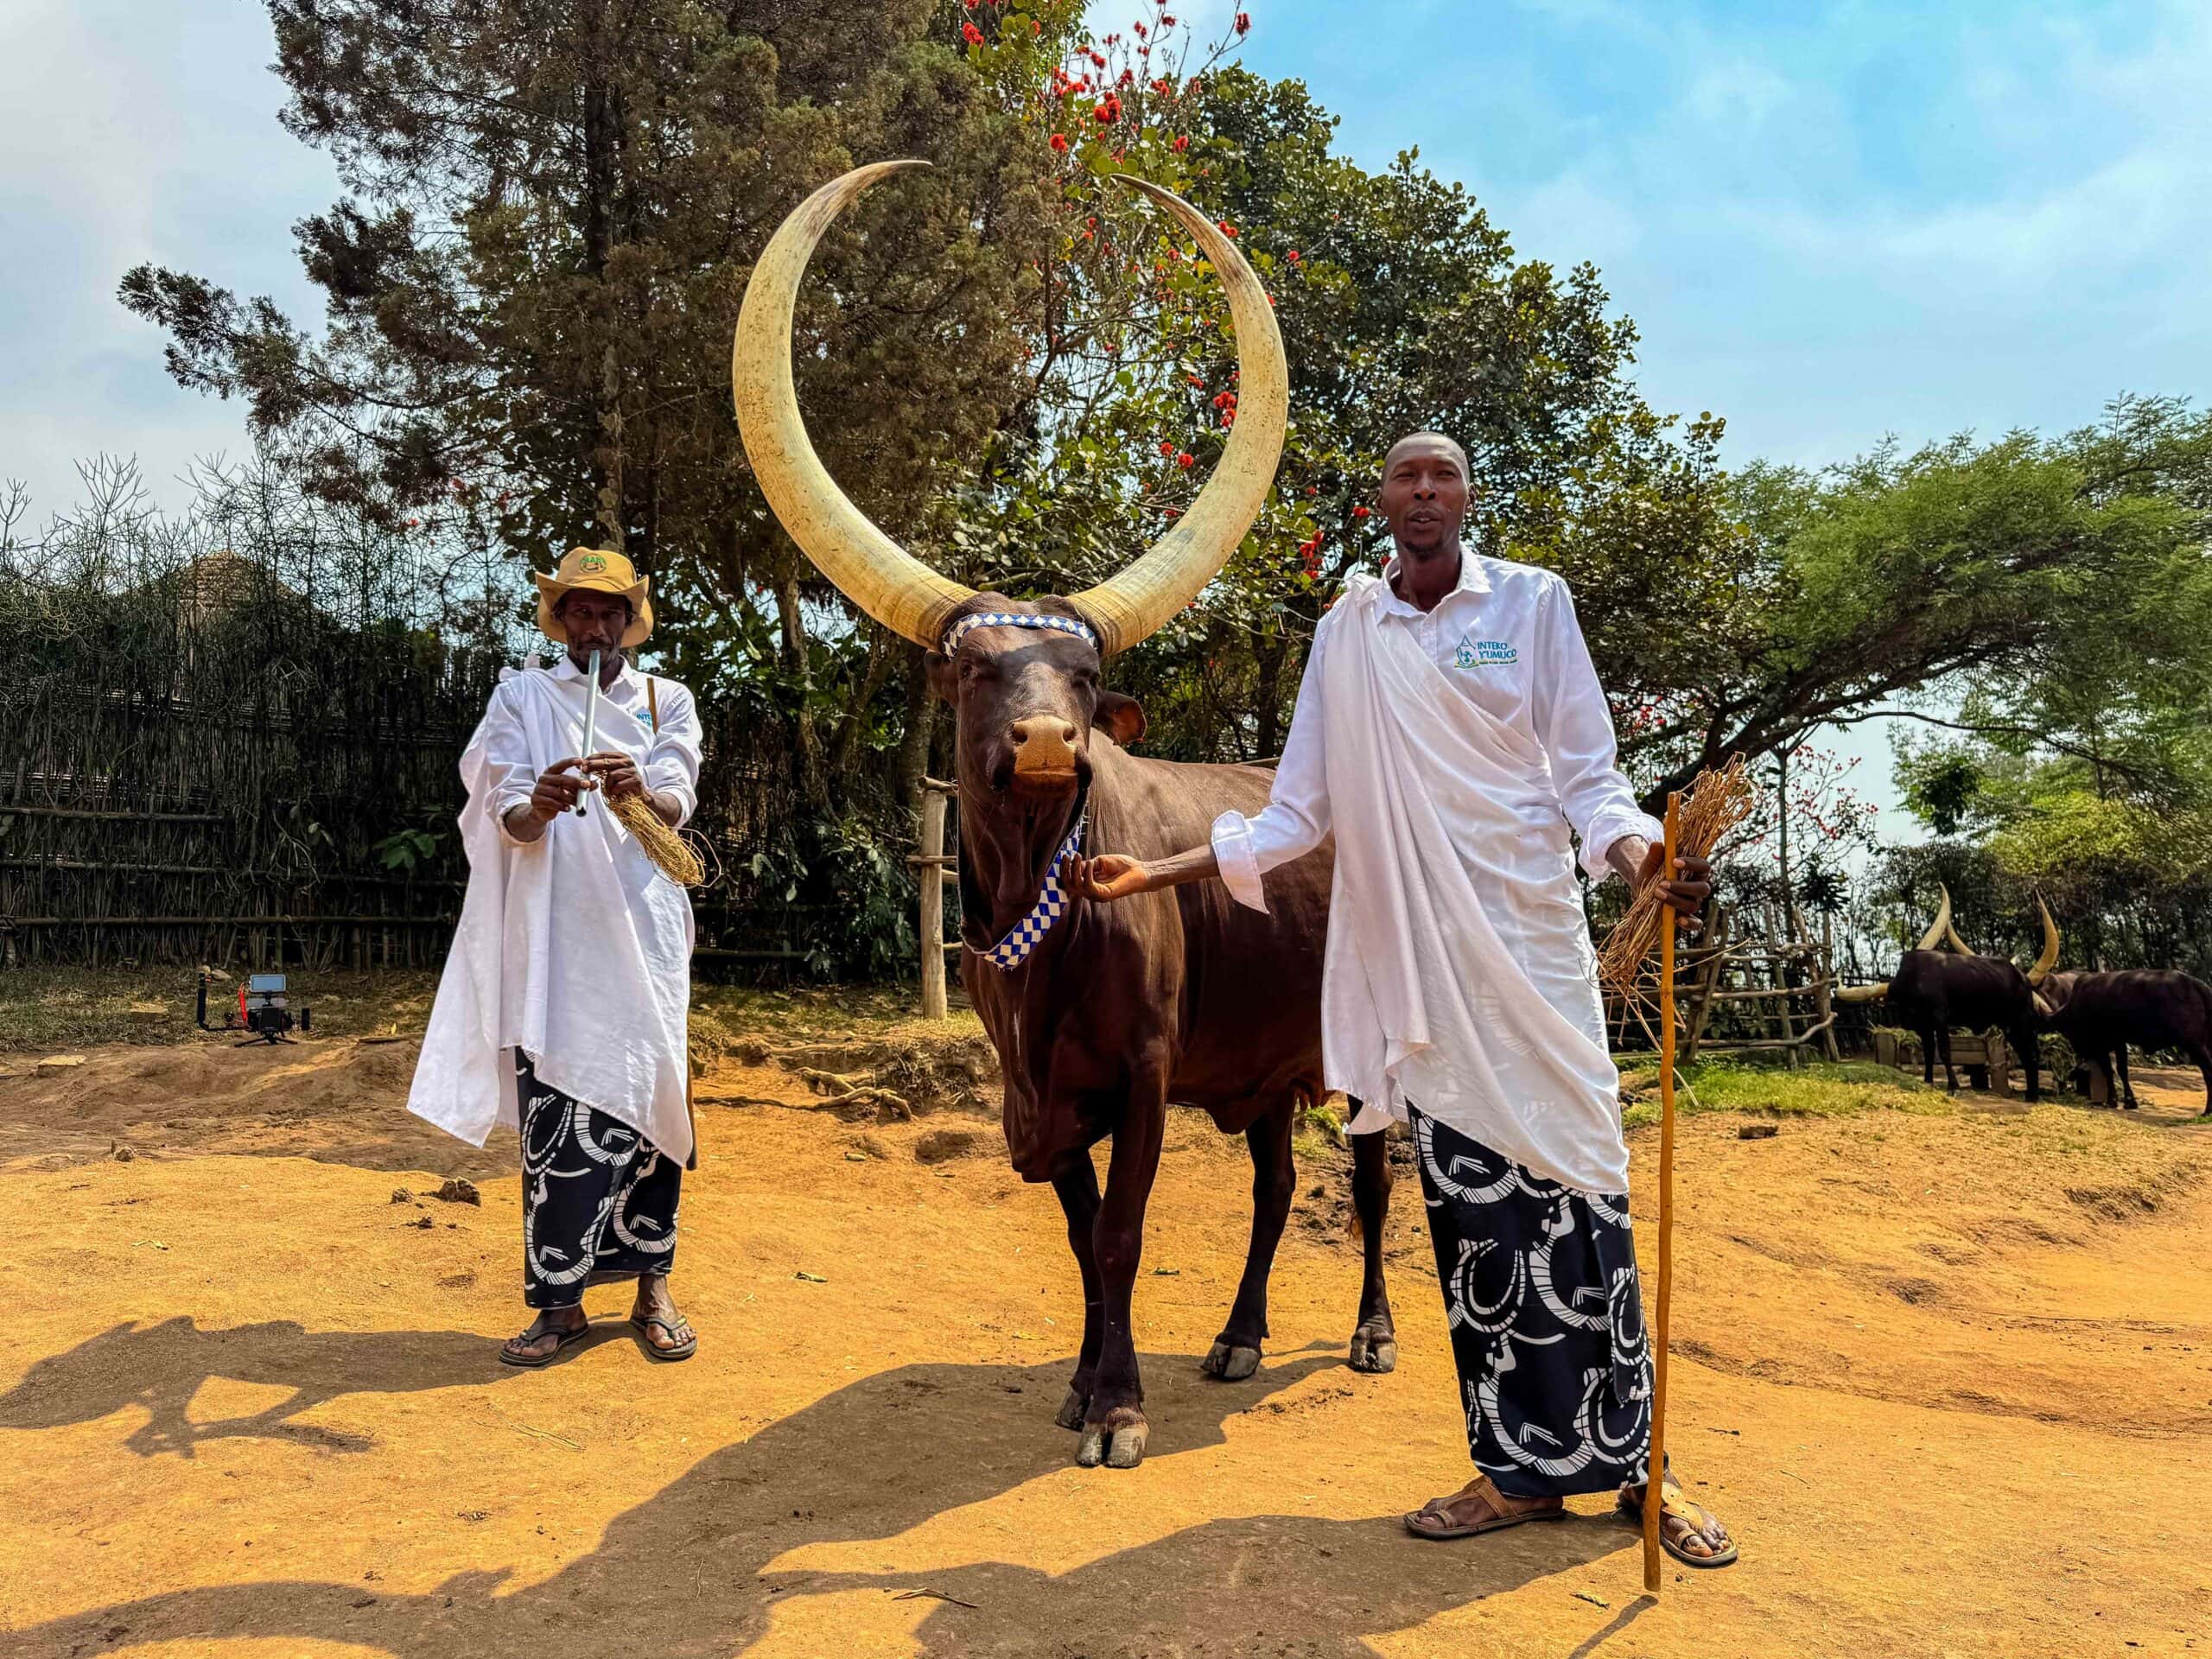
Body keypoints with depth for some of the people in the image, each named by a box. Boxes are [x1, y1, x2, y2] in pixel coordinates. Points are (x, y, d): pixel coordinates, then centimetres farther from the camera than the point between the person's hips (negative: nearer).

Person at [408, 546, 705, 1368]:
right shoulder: (522, 699, 10)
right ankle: (560, 1299, 8)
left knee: (648, 1107, 2)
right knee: (554, 1118, -2)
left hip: (644, 938, 1)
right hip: (552, 940, 0)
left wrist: (637, 790, -28)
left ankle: (652, 1290, 13)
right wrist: (537, 808, -25)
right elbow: (508, 821, -1)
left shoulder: (667, 703, 12)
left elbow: (675, 806, -4)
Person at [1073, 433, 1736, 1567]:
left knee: (1578, 1201, 0)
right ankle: (1525, 1469, 16)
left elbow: (1587, 776, 2)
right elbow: (1298, 811, 11)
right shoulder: (1346, 631, 10)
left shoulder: (1533, 602, 5)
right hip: (1417, 972, 2)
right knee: (1473, 1217, 4)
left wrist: (1642, 855, -20)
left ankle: (1634, 1462, 15)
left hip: (1535, 949, -1)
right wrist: (1157, 873, 4)